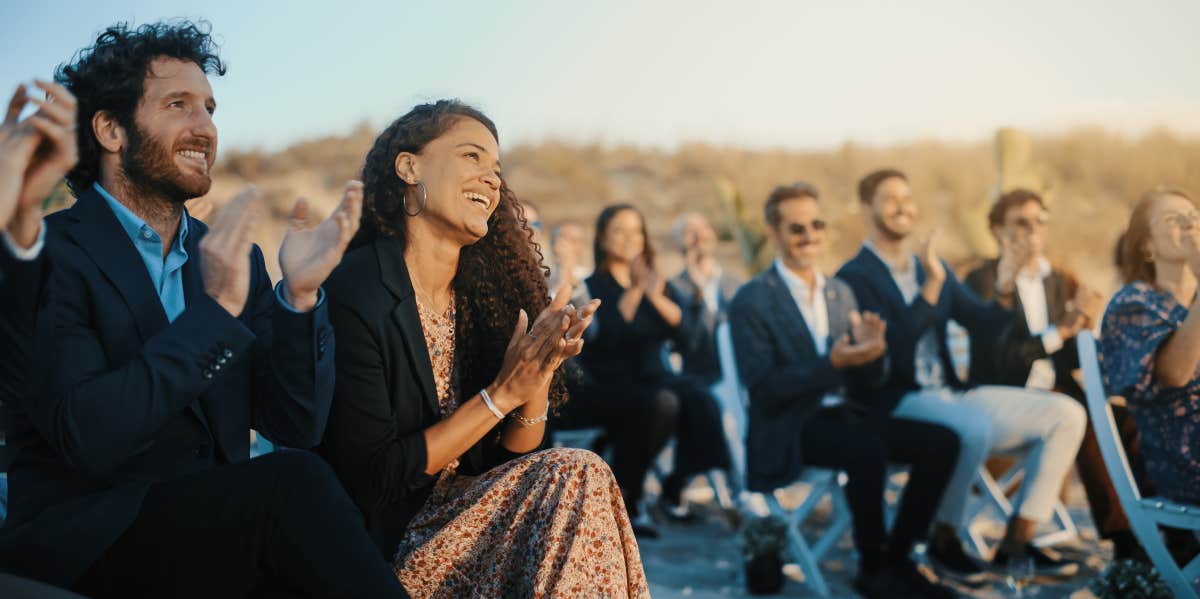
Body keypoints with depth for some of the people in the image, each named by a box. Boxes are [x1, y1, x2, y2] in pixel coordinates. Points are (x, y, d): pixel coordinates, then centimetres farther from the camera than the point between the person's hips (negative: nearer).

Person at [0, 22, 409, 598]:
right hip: (81, 536, -5)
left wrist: (299, 296, -11)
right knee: (294, 482, -29)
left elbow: (294, 426, 4)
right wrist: (214, 311, -21)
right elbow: (87, 436, -18)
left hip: (218, 525, 5)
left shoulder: (235, 259, 12)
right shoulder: (46, 255, -5)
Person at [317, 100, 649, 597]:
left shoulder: (483, 295, 4)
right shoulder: (350, 292, -16)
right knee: (576, 476, -21)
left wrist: (538, 378, -14)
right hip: (382, 551, -6)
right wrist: (500, 395, -19)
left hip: (459, 519, 6)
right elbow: (371, 480, -17)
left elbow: (506, 462, 4)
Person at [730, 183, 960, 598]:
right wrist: (832, 364, -27)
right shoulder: (752, 302, -8)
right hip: (786, 429, -7)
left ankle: (897, 557, 1)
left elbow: (867, 383, 11)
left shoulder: (841, 293, 13)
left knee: (942, 443, -11)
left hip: (839, 414, 7)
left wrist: (872, 351, -13)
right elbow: (762, 387, -16)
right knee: (868, 450, -34)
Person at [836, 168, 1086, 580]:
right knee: (974, 426, -38)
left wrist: (1005, 294, -9)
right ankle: (944, 539, -14)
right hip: (897, 403, -7)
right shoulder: (854, 277, -6)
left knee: (1067, 414, -6)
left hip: (952, 393, 8)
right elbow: (892, 345, -19)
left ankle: (1018, 537, -3)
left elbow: (984, 329, 11)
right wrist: (931, 285, -24)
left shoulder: (933, 268, 16)